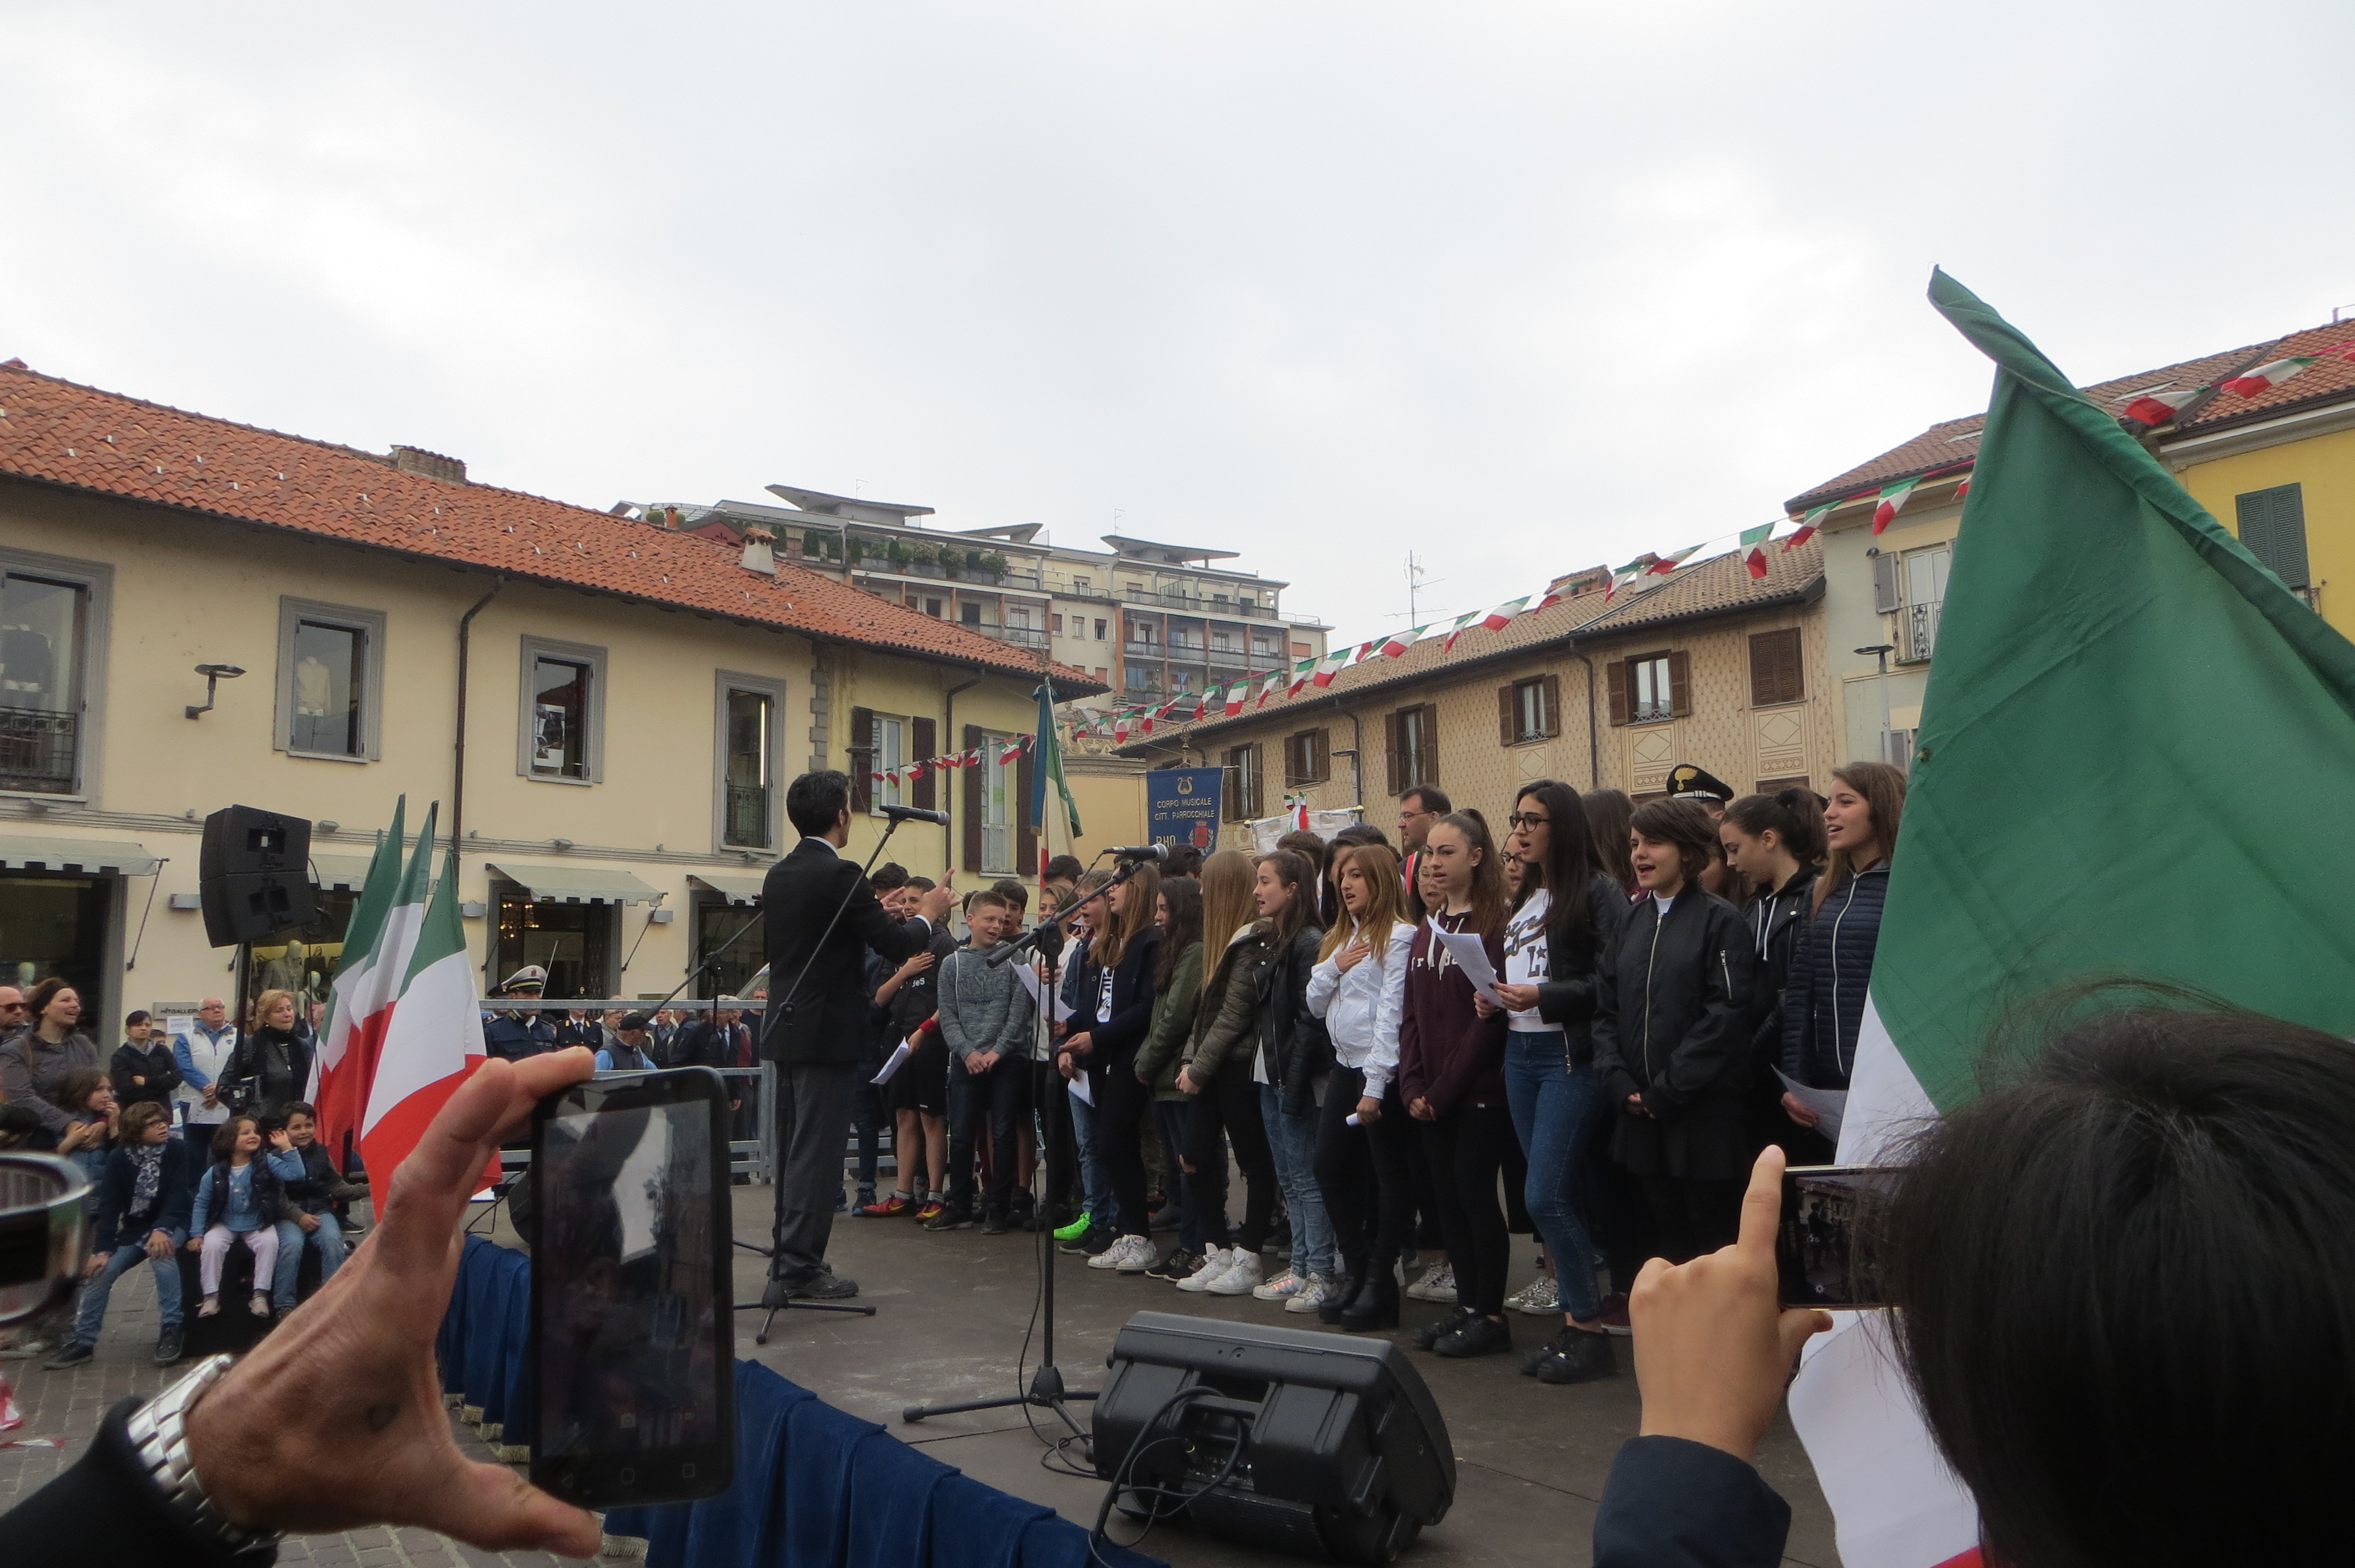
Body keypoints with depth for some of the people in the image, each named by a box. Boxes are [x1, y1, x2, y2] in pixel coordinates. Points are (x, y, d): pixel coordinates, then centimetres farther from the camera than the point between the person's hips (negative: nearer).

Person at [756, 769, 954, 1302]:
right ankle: (800, 1268, 3)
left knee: (793, 1147, 16)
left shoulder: (778, 876, 9)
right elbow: (896, 944, -18)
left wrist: (888, 917, 26)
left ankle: (787, 1256, 25)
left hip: (785, 1029, 9)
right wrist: (928, 914, 3)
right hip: (827, 1033, -8)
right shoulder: (840, 875, -17)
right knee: (817, 1150, -2)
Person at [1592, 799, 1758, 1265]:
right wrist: (1618, 1081, -4)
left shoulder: (1720, 920, -6)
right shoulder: (1633, 921, 12)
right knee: (1667, 1235, 13)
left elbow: (1726, 1016, -14)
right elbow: (1606, 1008, 10)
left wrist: (1668, 1090, -14)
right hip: (1639, 1111, 6)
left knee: (1713, 1240, 3)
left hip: (1703, 1110, -5)